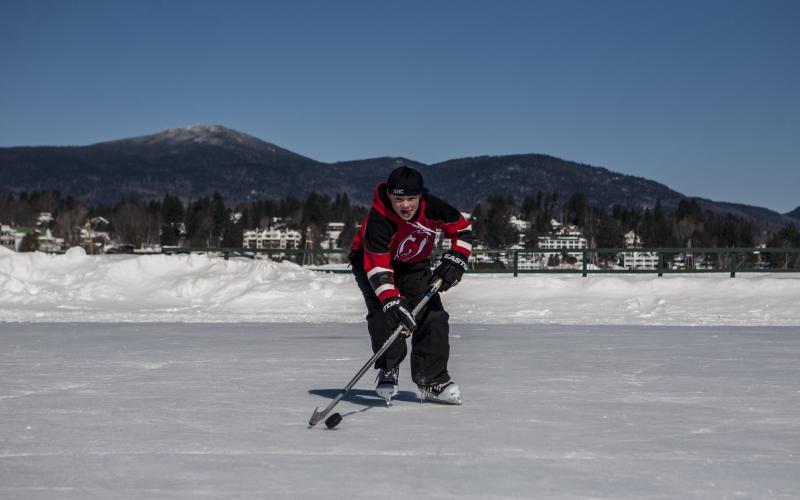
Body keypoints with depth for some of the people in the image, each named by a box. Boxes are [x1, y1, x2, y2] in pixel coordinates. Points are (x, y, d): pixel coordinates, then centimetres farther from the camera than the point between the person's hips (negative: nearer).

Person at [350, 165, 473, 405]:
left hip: (413, 264, 4)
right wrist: (391, 301, -50)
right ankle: (387, 371, -10)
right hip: (371, 260, -4)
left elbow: (462, 228, -6)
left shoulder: (432, 207, -25)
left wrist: (454, 260, -17)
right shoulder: (378, 219, -36)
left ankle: (432, 380, 2)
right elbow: (377, 267, -40)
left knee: (432, 315, -7)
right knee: (383, 312, -25)